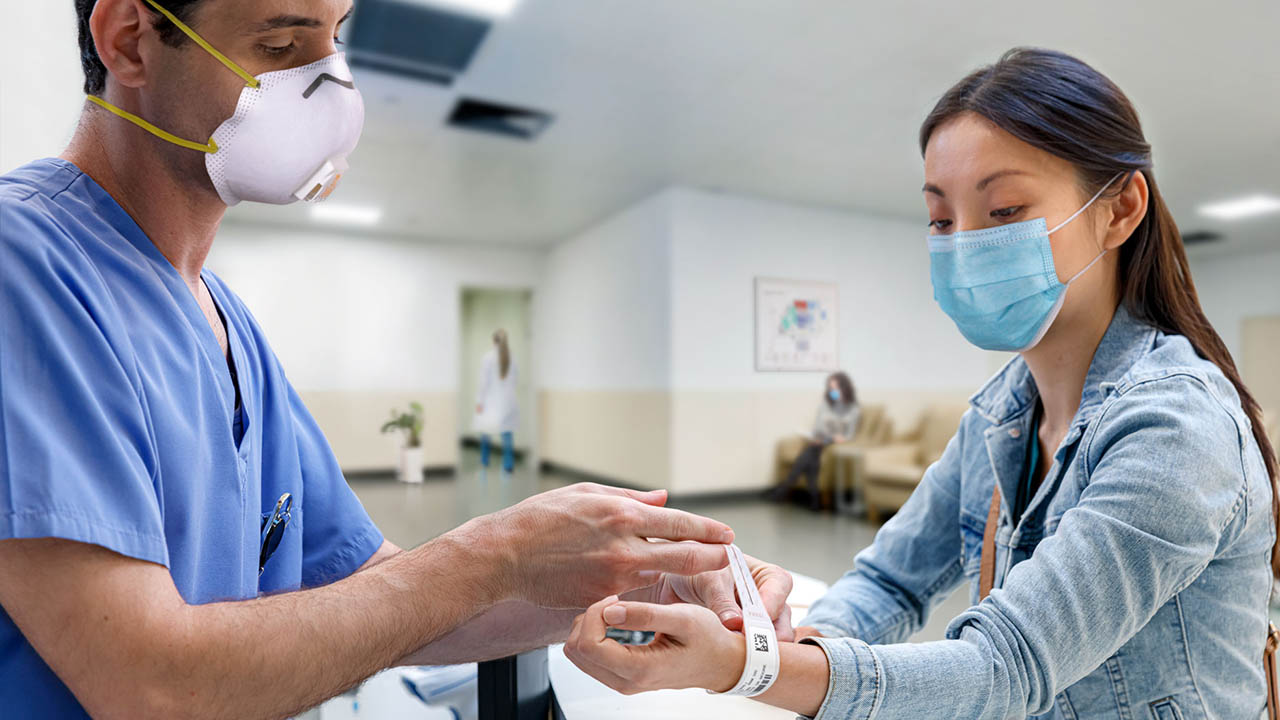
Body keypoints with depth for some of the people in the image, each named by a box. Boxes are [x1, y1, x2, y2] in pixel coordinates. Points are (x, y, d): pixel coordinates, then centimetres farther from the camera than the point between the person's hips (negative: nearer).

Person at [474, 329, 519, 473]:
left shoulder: (488, 357, -12)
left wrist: (479, 401, -8)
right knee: (507, 431, 4)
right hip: (508, 400, 2)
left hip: (491, 400, -2)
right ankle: (508, 464, -2)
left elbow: (484, 381, -13)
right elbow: (516, 379, 9)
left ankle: (485, 460, 27)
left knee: (485, 430, 16)